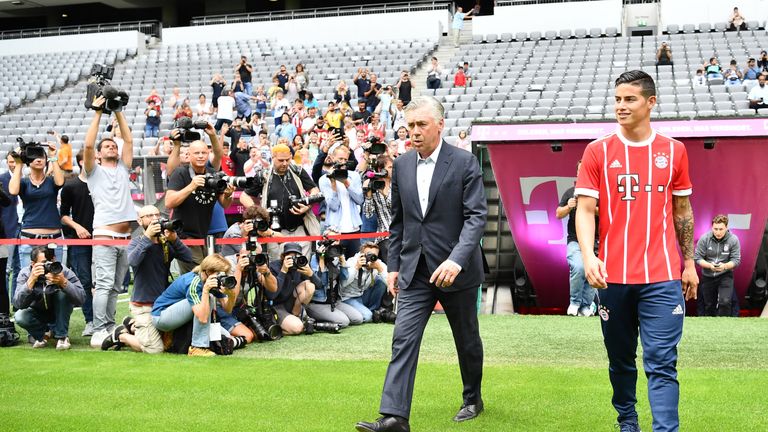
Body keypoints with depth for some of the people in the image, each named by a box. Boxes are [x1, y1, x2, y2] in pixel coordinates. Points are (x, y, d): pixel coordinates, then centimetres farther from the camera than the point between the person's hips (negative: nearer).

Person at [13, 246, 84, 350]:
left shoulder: (63, 271, -24)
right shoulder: (25, 273, -20)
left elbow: (80, 299, -33)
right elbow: (18, 304, -32)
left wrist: (64, 282, -48)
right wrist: (31, 280, -44)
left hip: (59, 314, 0)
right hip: (36, 314, 1)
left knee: (63, 292, -27)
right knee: (20, 317, -29)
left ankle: (62, 336, -14)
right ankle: (38, 334, 5)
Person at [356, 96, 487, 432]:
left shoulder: (465, 163, -10)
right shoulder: (402, 165, 5)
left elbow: (477, 215, -16)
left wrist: (457, 259, -29)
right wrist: (393, 265, 9)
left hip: (456, 269, -3)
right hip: (415, 271, 3)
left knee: (467, 339, 14)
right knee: (403, 339, -8)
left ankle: (473, 400, 35)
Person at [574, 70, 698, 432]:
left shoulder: (674, 151, 6)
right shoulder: (598, 152, 1)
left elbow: (682, 210, 14)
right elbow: (585, 209, -4)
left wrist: (689, 262, 12)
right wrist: (588, 256, -19)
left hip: (662, 278, 0)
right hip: (613, 277, 0)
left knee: (662, 364, -6)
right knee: (621, 361, 13)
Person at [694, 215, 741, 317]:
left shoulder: (733, 239, -12)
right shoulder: (704, 238, -12)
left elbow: (736, 260, -10)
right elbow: (697, 257, -10)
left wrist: (725, 266, -30)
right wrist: (709, 265, -27)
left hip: (725, 275, -2)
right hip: (707, 276, 2)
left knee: (725, 302, -19)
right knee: (709, 306, 13)